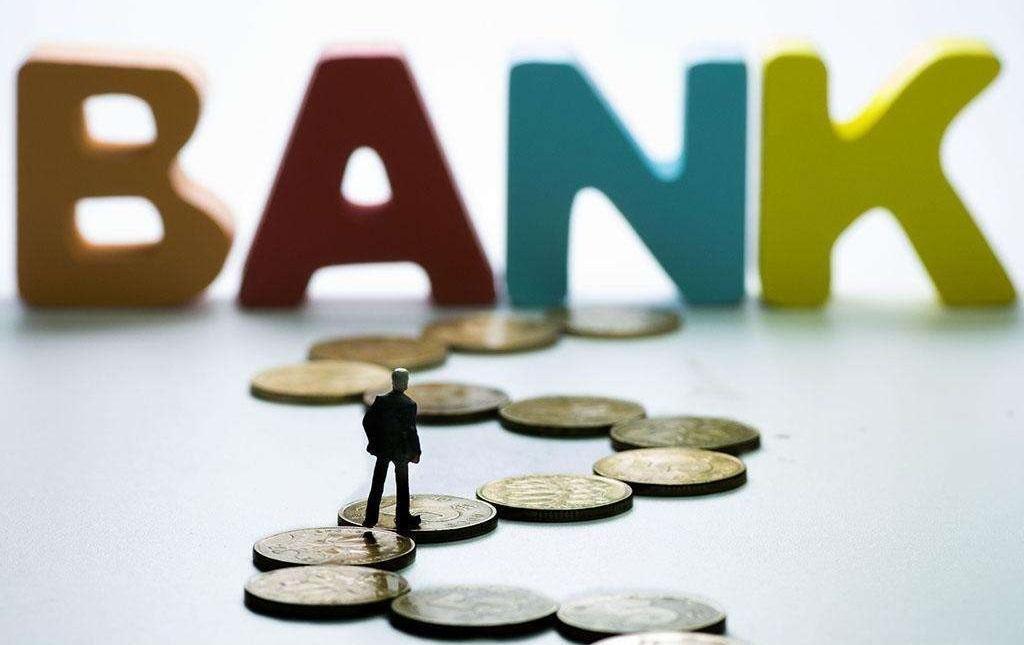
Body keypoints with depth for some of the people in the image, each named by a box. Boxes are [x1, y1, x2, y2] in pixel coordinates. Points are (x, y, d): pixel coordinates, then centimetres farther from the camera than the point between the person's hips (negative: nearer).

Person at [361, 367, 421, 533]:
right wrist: (415, 452, -5)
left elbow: (367, 421, -4)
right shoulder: (409, 405, -17)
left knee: (377, 485, 13)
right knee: (402, 487, 11)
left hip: (382, 448, 2)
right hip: (401, 450, -2)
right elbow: (411, 430, -16)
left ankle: (371, 518, 15)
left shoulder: (381, 400, -8)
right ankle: (403, 521, 18)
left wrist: (374, 440, 10)